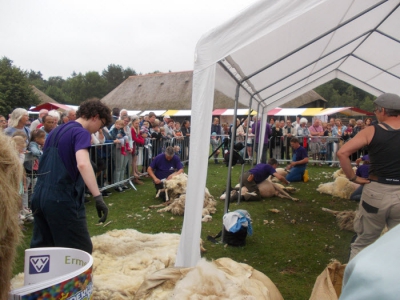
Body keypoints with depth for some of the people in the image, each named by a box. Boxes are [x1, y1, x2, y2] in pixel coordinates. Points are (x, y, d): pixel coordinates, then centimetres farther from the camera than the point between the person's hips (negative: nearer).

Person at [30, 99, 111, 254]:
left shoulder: (56, 130, 16)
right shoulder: (81, 133, -11)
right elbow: (82, 164, -30)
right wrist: (98, 197, -37)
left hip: (40, 195, 9)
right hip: (62, 198, -9)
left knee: (41, 247, 19)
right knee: (81, 251, 1)